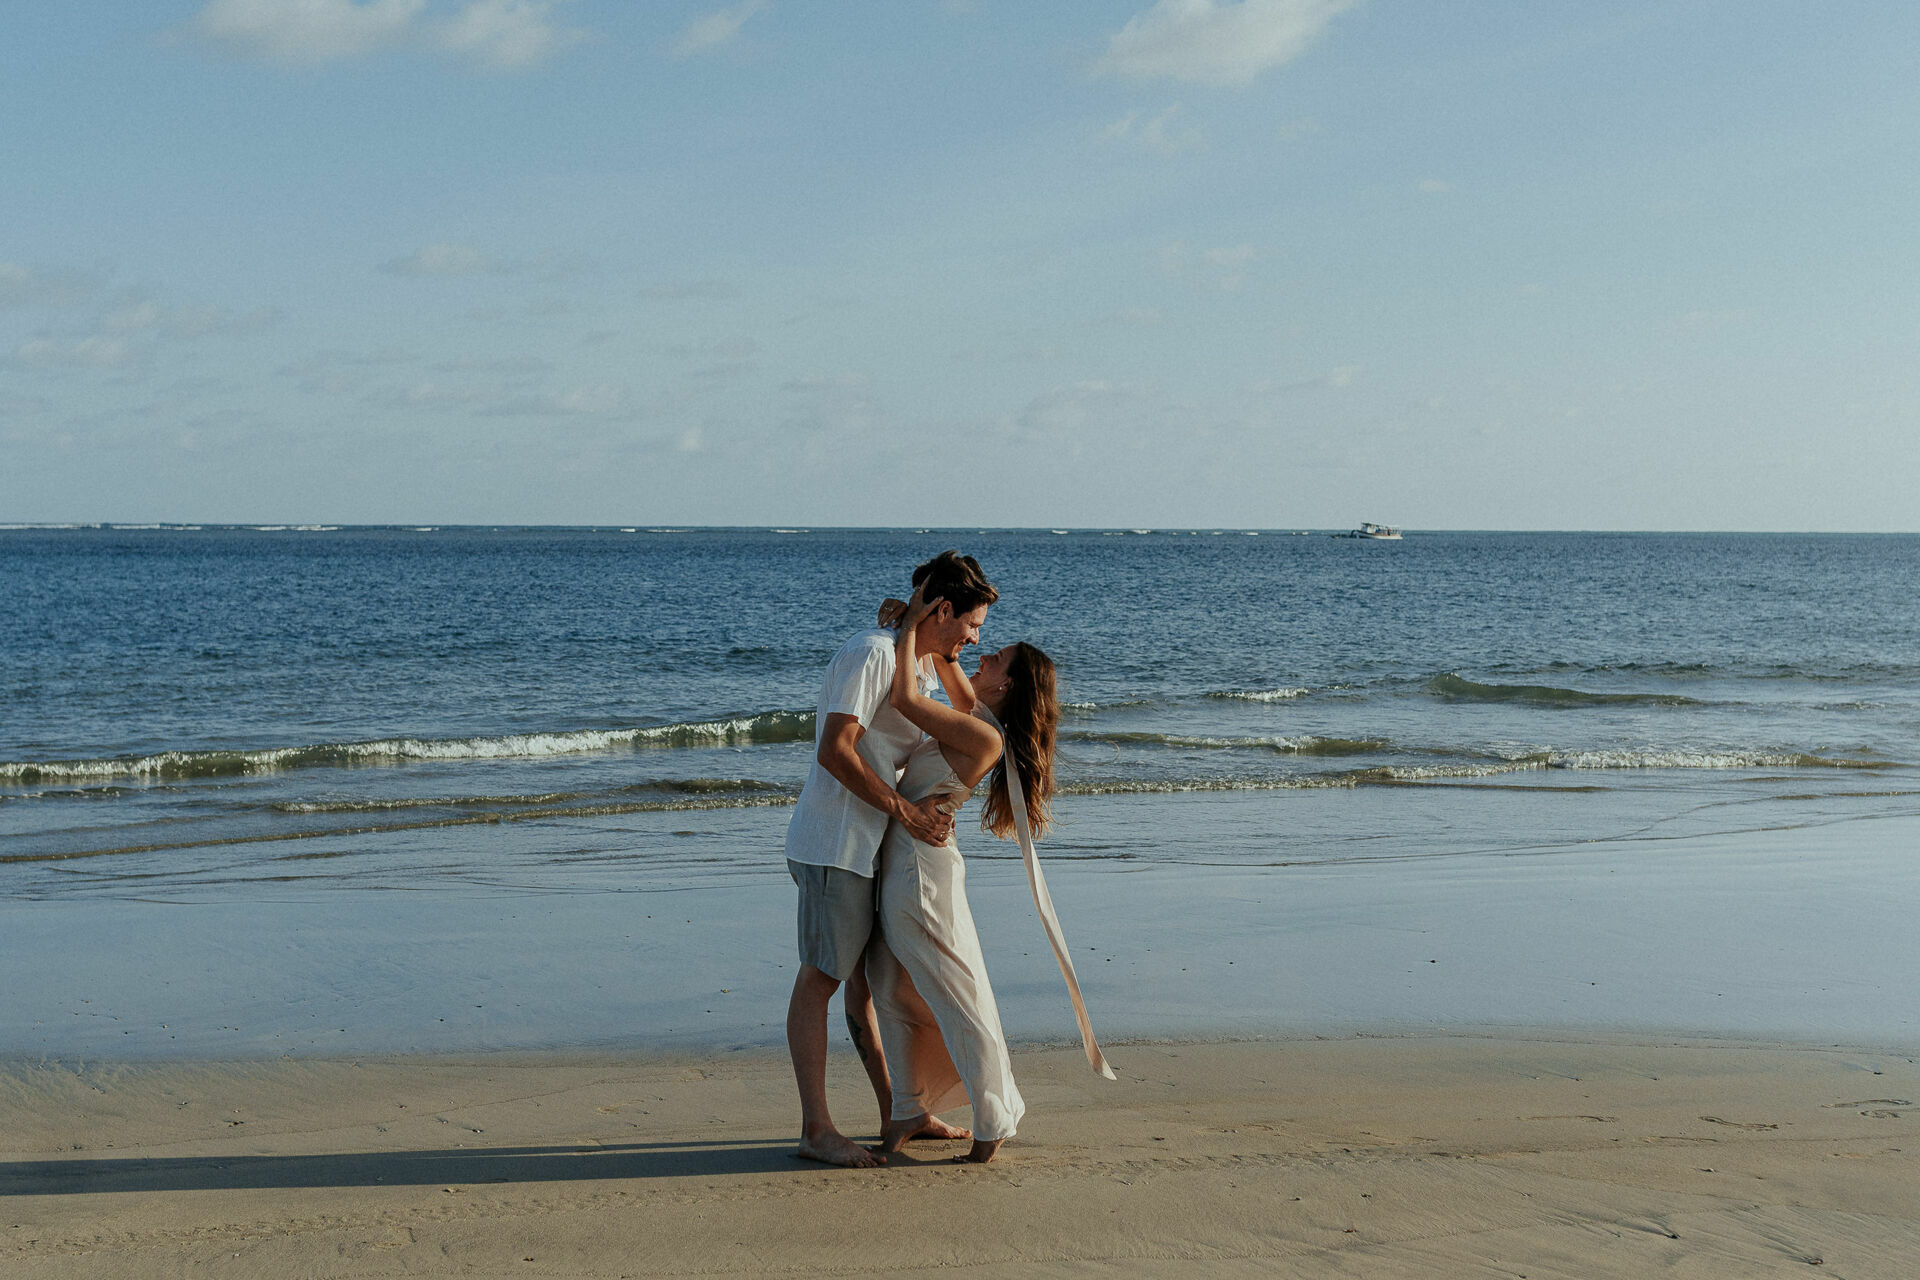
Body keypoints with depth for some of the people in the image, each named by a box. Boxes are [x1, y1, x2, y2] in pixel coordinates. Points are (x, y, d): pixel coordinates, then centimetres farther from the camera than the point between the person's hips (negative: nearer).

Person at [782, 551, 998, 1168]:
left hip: (875, 846, 10)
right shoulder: (871, 654, -16)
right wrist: (907, 812, -21)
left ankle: (896, 1112, 22)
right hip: (835, 845, -10)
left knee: (869, 980, 15)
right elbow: (835, 752, -24)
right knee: (820, 979, -4)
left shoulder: (923, 665, 16)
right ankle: (815, 1128, 0)